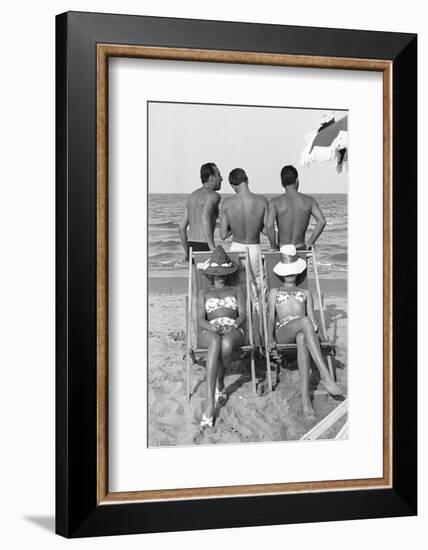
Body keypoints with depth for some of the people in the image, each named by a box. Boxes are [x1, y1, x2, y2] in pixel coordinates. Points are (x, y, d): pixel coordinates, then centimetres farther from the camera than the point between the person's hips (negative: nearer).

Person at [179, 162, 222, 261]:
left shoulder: (192, 196, 17)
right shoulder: (213, 195, -8)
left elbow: (182, 228, 17)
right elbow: (205, 217, -28)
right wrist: (212, 247, -31)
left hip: (192, 246, 8)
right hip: (204, 248, -8)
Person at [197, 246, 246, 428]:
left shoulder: (236, 290, 27)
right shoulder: (204, 293, 25)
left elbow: (242, 315, 11)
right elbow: (200, 320, 11)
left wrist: (234, 325, -14)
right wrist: (211, 326, -13)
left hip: (233, 330, 0)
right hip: (210, 331, 0)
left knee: (226, 344, -41)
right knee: (215, 342, -42)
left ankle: (220, 384, -11)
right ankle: (210, 403, -48)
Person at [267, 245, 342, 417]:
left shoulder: (306, 293, 32)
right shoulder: (275, 292, 30)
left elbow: (312, 318, 19)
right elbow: (271, 316, 15)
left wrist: (314, 330, -5)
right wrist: (271, 338, -4)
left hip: (302, 330, 1)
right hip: (283, 330, -1)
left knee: (302, 338, -42)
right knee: (304, 321, -40)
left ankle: (305, 396, -56)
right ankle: (325, 374, -51)